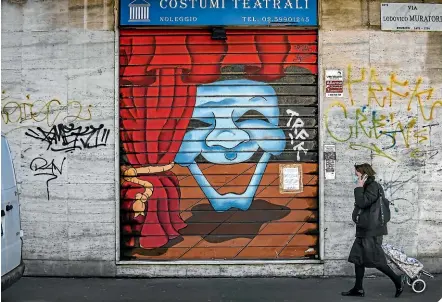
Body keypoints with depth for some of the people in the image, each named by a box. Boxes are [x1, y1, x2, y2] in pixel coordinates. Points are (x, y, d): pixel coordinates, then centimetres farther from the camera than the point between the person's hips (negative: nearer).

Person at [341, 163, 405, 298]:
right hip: (364, 231, 10)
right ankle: (358, 289, 15)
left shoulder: (373, 187, -14)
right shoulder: (367, 187, 17)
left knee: (375, 260, -5)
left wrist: (359, 187, -18)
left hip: (371, 231, -10)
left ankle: (397, 279, 10)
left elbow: (362, 203, -25)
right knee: (358, 258, 9)